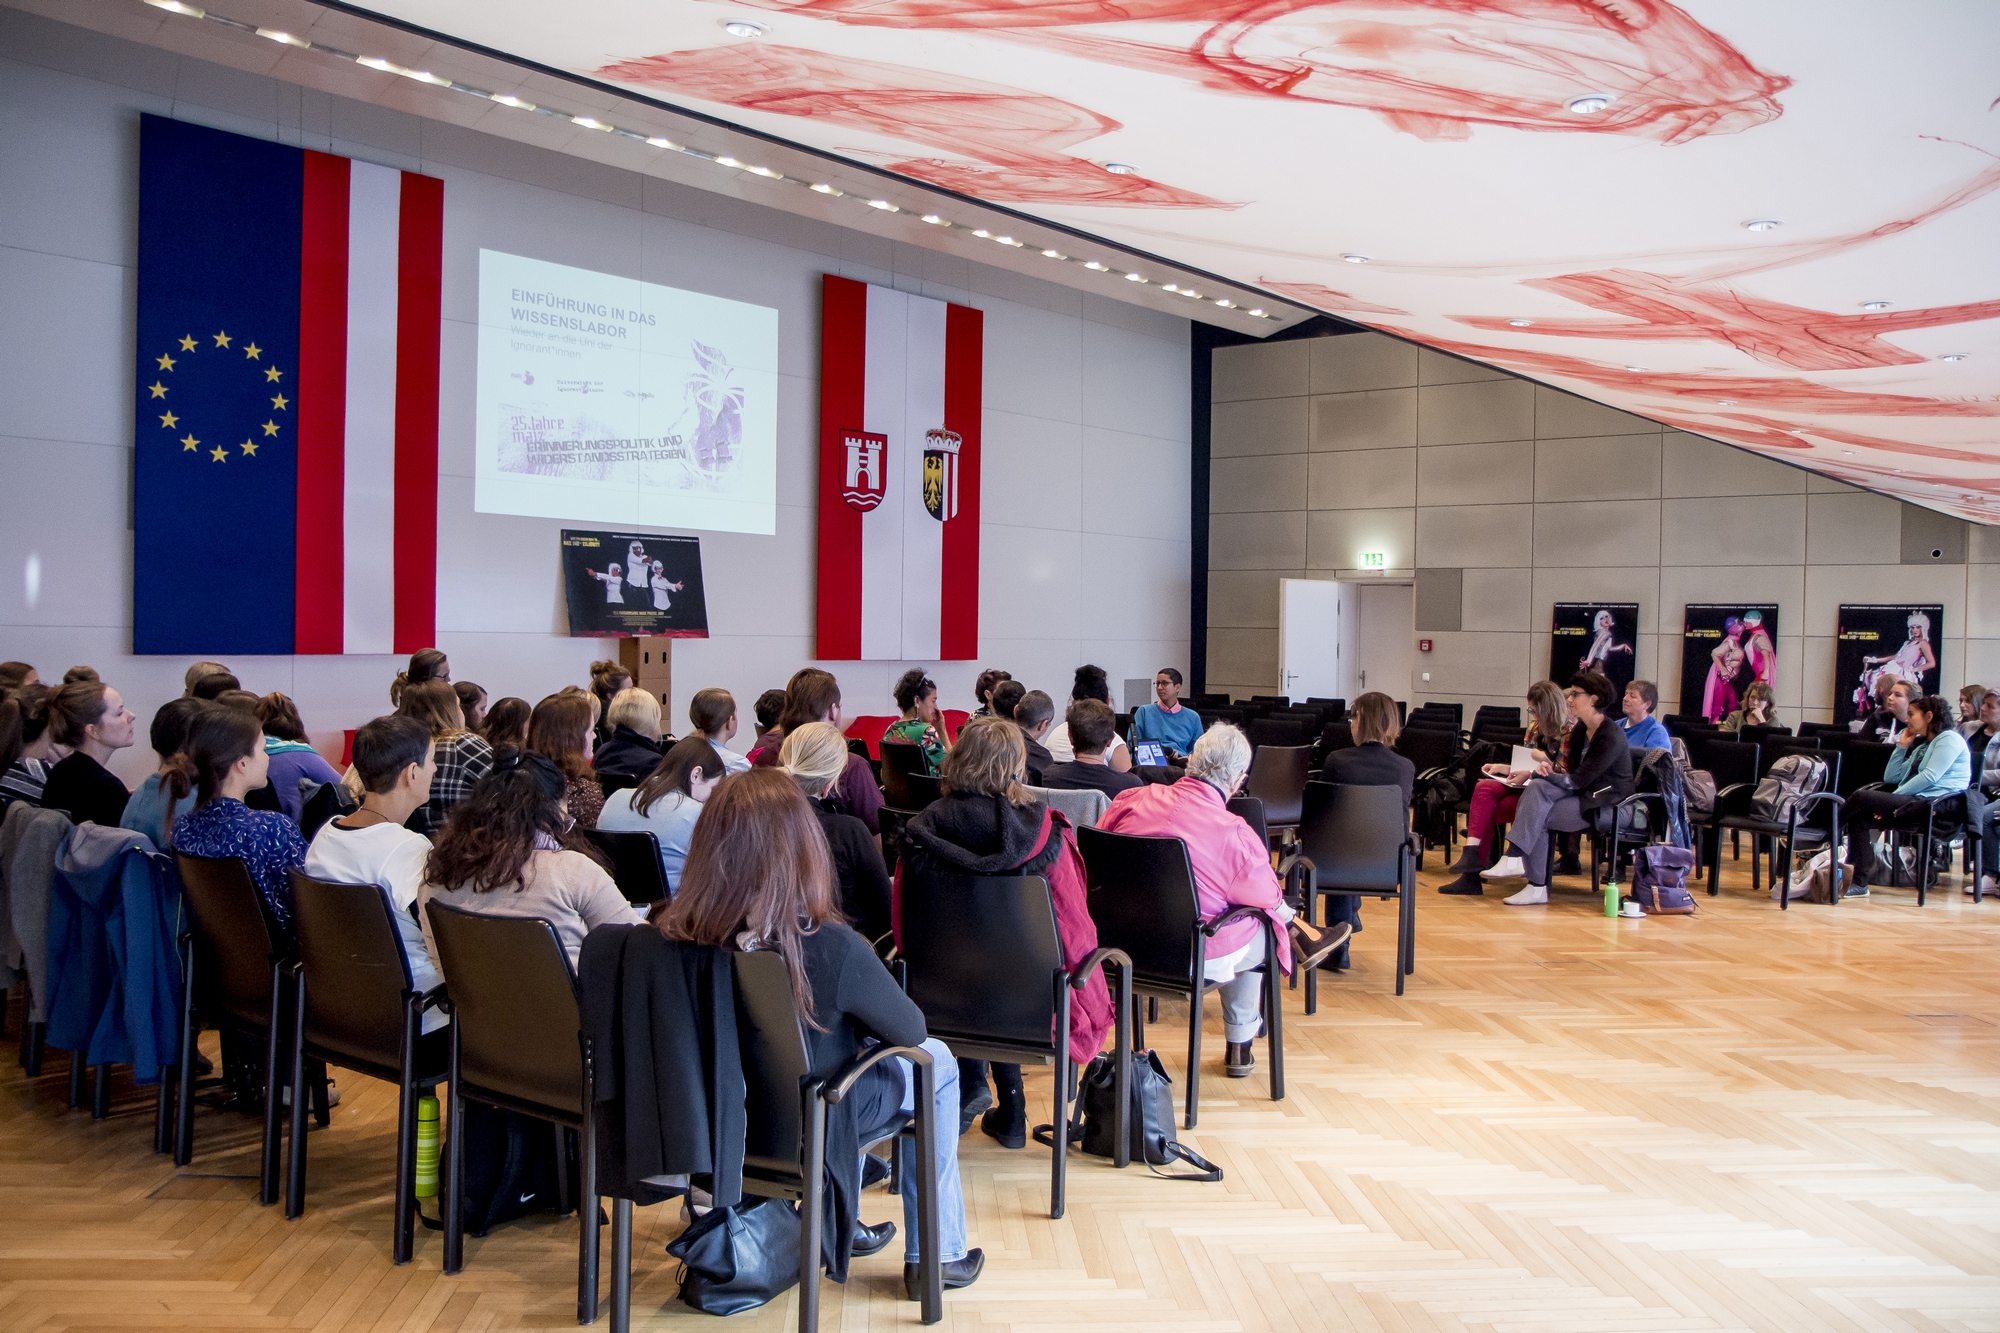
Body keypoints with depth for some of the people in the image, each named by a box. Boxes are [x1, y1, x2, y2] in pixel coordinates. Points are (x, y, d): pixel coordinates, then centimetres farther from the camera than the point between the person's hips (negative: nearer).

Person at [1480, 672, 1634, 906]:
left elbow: (1577, 780, -20)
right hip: (1582, 795, 8)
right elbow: (1572, 775, 12)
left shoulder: (1611, 737, -18)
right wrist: (1549, 772, -11)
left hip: (1606, 805, -8)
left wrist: (1536, 774, -12)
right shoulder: (1580, 729, 10)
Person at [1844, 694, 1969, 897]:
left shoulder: (1949, 739, 1)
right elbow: (1890, 778, 23)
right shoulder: (1922, 746, 29)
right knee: (1859, 817, -13)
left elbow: (1929, 777, -13)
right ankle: (1859, 882, -19)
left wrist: (1892, 799, -13)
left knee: (1861, 798, -22)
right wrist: (1902, 746, 17)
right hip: (1914, 804, 9)